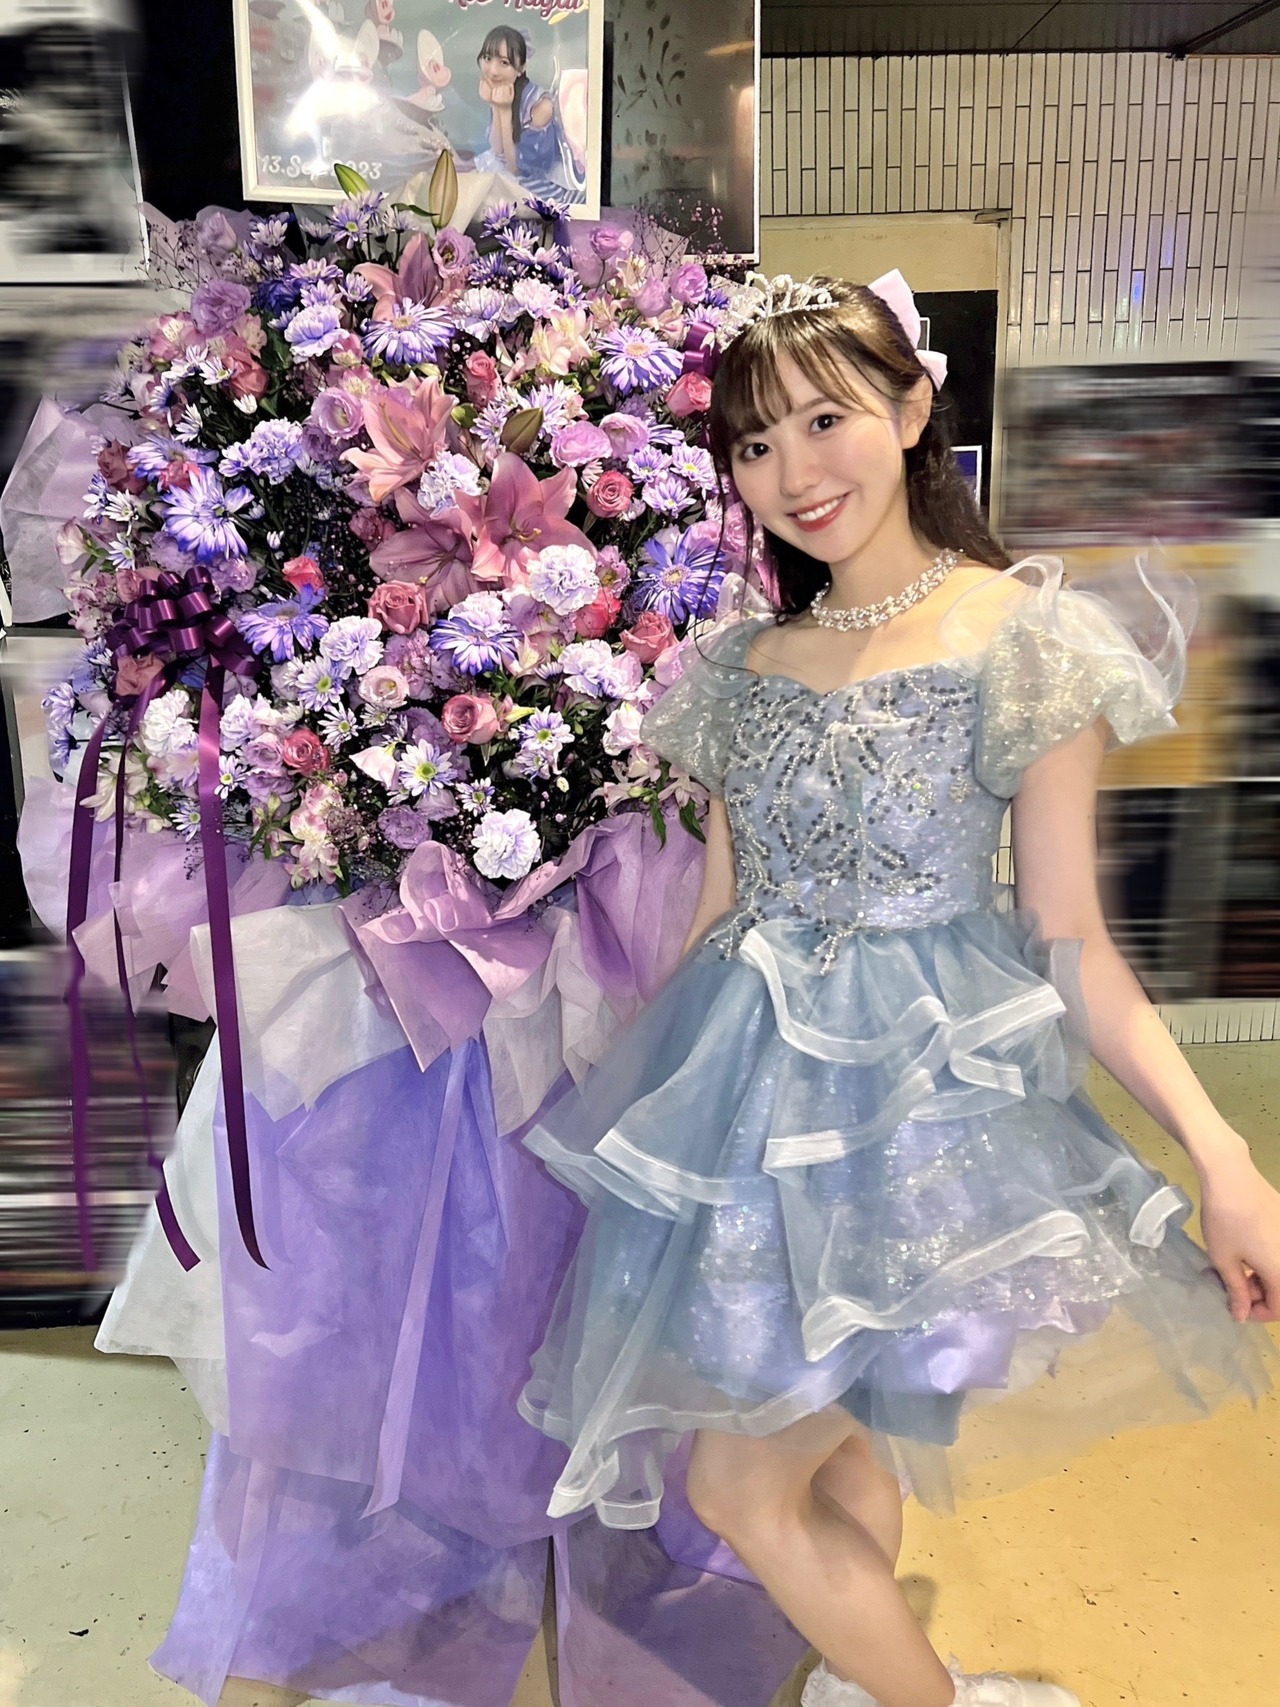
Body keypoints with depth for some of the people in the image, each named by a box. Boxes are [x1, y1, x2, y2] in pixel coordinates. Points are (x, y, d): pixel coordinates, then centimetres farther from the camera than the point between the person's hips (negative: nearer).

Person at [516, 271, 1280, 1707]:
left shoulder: (1023, 637, -8)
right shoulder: (743, 666, 7)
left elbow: (1068, 938, -7)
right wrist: (654, 1090, 15)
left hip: (920, 1090, -5)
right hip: (753, 1085, 5)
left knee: (740, 1485, 2)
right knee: (835, 1446, 18)